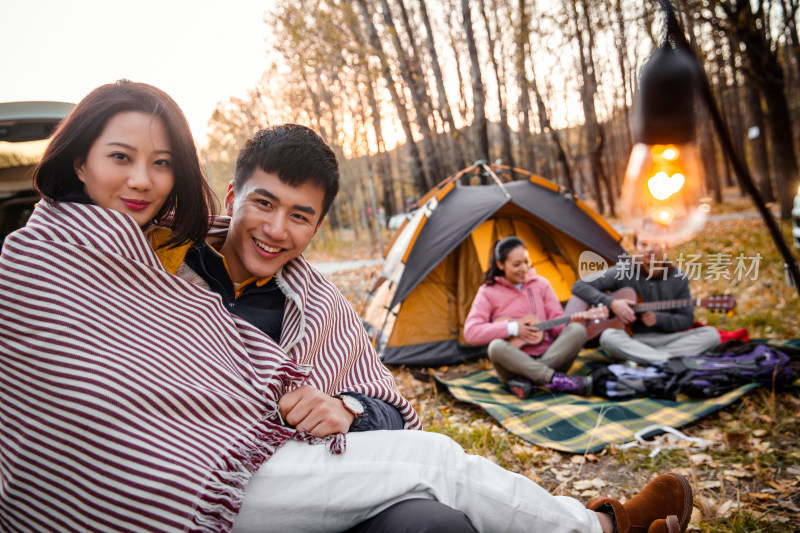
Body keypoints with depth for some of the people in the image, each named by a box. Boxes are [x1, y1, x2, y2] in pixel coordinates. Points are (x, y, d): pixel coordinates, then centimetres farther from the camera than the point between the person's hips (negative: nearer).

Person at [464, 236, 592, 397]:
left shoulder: (541, 284, 10)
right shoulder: (489, 292, -1)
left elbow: (556, 321, 8)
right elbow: (470, 332, -12)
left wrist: (570, 322, -16)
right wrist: (512, 328, -15)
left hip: (547, 358, 3)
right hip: (514, 365, -3)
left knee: (578, 330, -21)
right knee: (496, 347, -36)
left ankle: (527, 380, -29)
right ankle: (558, 380, -34)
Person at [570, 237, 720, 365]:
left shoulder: (677, 278, 5)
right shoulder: (622, 272, -3)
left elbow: (686, 320, 7)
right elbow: (579, 287, -7)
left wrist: (658, 319, -12)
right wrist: (611, 303, -19)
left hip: (665, 338, 3)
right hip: (629, 340, -3)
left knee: (710, 334, -19)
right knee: (608, 336, -35)